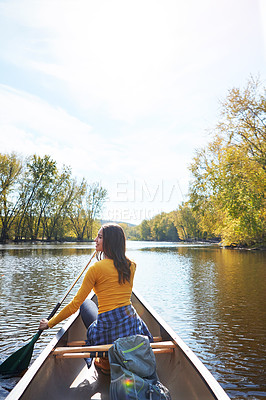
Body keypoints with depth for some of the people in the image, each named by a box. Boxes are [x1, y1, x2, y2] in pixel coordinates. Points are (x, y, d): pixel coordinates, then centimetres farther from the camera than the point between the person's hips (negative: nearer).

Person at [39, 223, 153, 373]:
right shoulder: (131, 266, 1)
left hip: (107, 329, -5)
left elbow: (76, 304, -8)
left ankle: (106, 359, 16)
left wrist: (50, 323, 6)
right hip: (131, 324, 5)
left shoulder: (97, 268, -13)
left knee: (86, 303, 24)